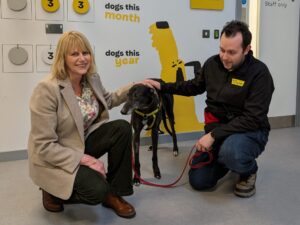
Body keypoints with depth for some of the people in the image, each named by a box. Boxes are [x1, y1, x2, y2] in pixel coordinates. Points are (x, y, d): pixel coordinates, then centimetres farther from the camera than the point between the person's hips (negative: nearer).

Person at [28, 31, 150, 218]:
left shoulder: (92, 79, -4)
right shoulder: (47, 90, -26)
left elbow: (108, 100, 19)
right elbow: (44, 146, -25)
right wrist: (84, 159, -25)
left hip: (84, 142, 7)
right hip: (53, 158, -7)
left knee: (123, 128, -14)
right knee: (98, 190, -26)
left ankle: (114, 194, -1)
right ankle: (53, 192, 7)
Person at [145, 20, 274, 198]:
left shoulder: (259, 73, -20)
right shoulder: (212, 64, -2)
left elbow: (252, 119, -24)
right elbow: (194, 87, 18)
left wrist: (214, 135, -28)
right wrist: (162, 87, 7)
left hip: (250, 131, -5)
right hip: (217, 129, 6)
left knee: (230, 152, -40)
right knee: (199, 181, 0)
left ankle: (249, 171, -2)